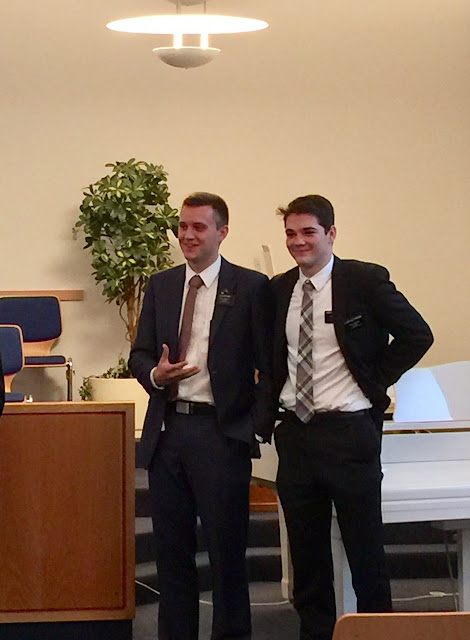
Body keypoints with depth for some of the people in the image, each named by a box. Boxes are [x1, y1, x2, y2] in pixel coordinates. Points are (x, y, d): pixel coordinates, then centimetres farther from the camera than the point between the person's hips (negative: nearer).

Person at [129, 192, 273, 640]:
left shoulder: (252, 287, -3)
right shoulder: (159, 286, 11)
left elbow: (269, 364, -4)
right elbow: (139, 354, 14)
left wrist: (262, 425, -10)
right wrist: (155, 374, -8)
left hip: (222, 433, -4)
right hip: (167, 430, 5)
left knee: (226, 549, 2)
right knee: (171, 548, 11)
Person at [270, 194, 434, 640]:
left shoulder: (364, 280, -7)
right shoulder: (278, 290, 8)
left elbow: (417, 335, -5)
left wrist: (375, 382, -4)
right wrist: (276, 395, 8)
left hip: (348, 430, -5)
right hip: (295, 432, 5)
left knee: (365, 549, 1)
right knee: (306, 552, 11)